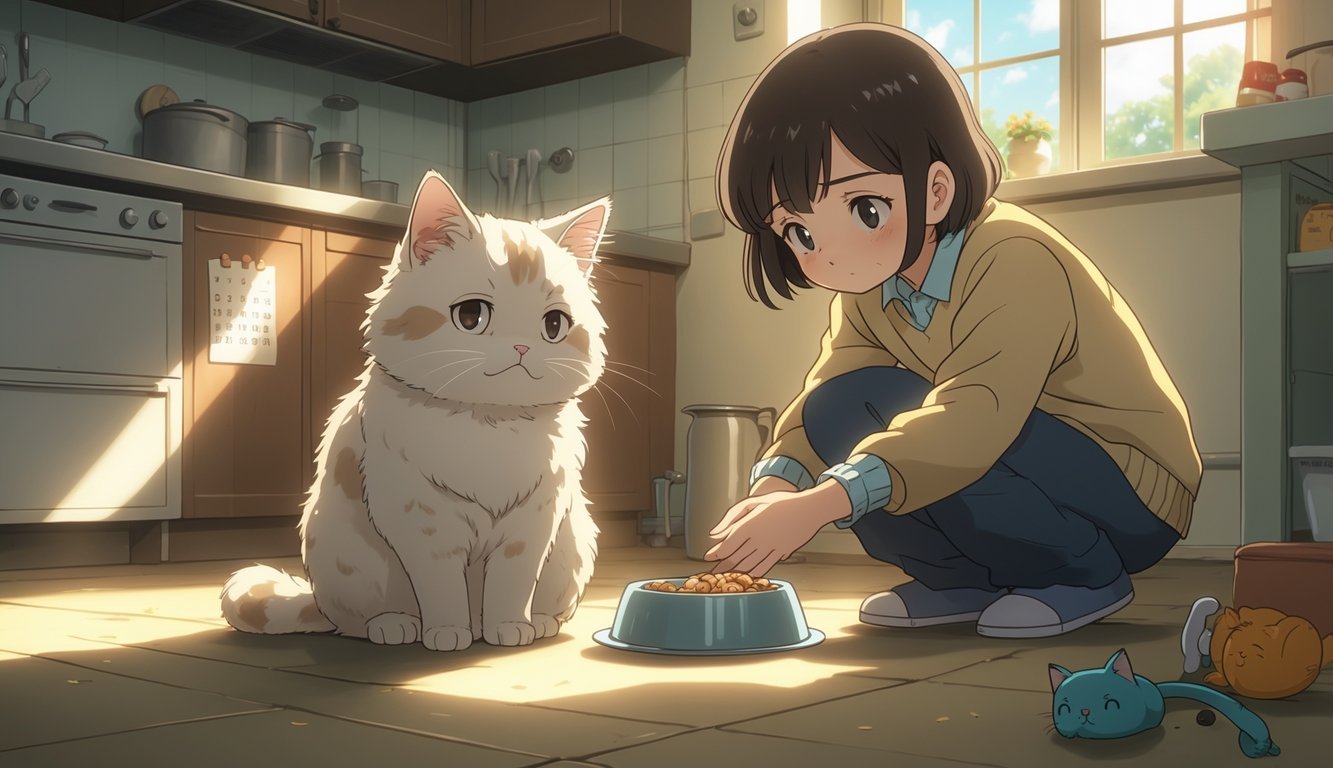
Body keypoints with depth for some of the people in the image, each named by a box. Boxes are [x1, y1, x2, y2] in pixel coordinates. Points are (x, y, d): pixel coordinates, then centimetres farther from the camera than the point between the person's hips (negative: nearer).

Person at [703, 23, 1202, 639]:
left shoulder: (1013, 262, -25)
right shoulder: (865, 293, 2)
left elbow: (975, 417, -39)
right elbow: (824, 395, -8)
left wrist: (819, 503, -47)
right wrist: (774, 487, -29)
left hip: (1132, 496, -7)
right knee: (836, 412, -12)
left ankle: (1087, 577, -10)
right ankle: (966, 582, 1)